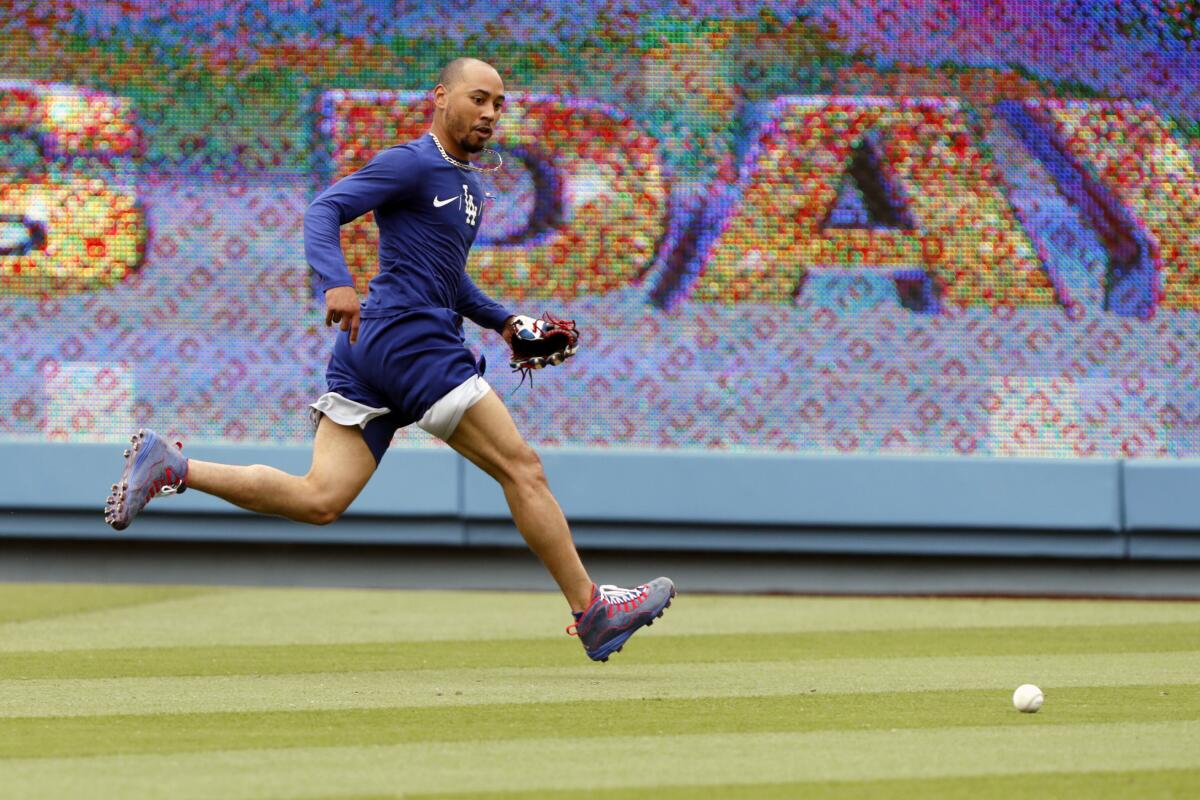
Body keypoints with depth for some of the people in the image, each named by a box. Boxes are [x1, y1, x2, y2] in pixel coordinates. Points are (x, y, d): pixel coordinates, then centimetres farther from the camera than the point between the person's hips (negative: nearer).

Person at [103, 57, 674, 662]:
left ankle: (171, 465, -5)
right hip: (408, 336, -10)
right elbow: (324, 209, -14)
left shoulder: (468, 186, 25)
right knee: (521, 468, -6)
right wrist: (336, 282, -31)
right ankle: (591, 610, -2)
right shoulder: (413, 164, -5)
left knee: (318, 500, -1)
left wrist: (503, 322, 24)